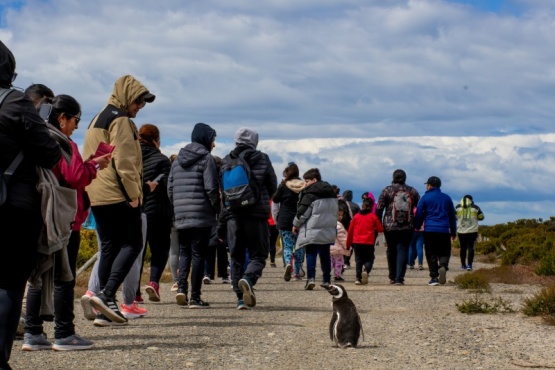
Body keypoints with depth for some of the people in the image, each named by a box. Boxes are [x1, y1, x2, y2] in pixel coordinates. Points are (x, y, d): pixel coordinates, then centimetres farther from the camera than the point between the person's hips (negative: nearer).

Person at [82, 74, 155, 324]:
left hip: (96, 195, 9)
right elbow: (124, 160, -17)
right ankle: (107, 294, -20)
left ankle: (106, 308, 6)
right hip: (118, 195, -9)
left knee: (109, 247, 9)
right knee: (132, 244, -6)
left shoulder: (98, 119, 22)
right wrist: (133, 194, -13)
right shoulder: (120, 120, -9)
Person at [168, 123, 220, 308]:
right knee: (198, 254, -1)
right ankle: (195, 297, -1)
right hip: (202, 215, -5)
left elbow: (170, 188, 13)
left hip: (181, 216, 5)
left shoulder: (178, 159, 13)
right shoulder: (206, 158, -6)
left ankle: (182, 287, -5)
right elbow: (211, 188, -12)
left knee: (184, 252, 15)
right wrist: (217, 208, 0)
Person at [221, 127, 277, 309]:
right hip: (257, 214, -2)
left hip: (233, 214, 2)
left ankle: (241, 297, 6)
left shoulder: (225, 161, 6)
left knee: (236, 256, 9)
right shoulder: (262, 159, 0)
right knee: (258, 254, 4)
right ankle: (248, 279, -26)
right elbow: (273, 187, 7)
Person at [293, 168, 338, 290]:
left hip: (312, 231, -7)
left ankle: (311, 278, -18)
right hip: (328, 231, 7)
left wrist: (296, 224, 3)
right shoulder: (332, 193, 15)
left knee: (311, 254, -4)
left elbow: (302, 212, -11)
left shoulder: (310, 194, -11)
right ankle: (326, 280, 15)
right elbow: (336, 211, 21)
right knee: (325, 254, 13)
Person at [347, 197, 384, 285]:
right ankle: (366, 270, -20)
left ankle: (358, 278, -1)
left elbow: (350, 231, 8)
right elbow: (380, 229, 2)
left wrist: (348, 244, 17)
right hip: (369, 243, -2)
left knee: (358, 260, 10)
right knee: (369, 259, 9)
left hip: (357, 242, 2)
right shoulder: (373, 217, 0)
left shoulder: (356, 216, 7)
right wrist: (374, 228, 25)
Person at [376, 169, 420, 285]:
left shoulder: (387, 190, 0)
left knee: (391, 251, 12)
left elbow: (379, 208, -3)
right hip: (407, 227, 0)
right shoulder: (412, 191, 6)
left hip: (390, 227, 0)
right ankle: (399, 278, -11)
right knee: (403, 251, -1)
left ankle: (392, 277, 18)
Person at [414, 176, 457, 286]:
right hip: (444, 230, 3)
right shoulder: (447, 198, 14)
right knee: (444, 252, 9)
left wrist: (417, 227, 15)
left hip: (429, 230, -3)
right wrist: (453, 232, 26)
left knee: (431, 254, 2)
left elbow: (419, 214, 1)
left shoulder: (426, 198, 1)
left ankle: (434, 277, -5)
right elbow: (452, 216, 19)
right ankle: (443, 266, -22)